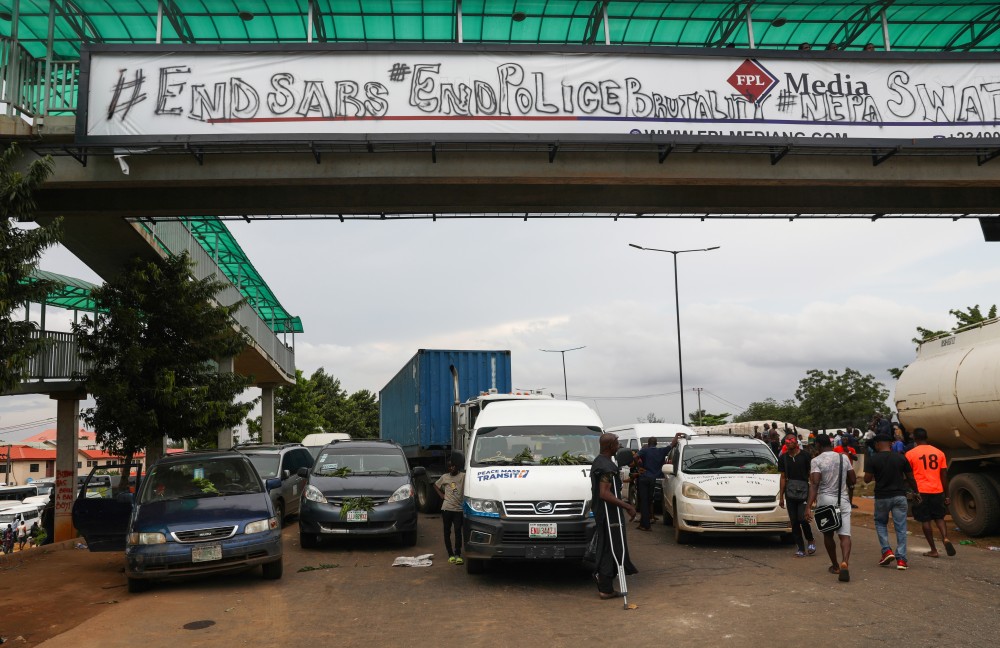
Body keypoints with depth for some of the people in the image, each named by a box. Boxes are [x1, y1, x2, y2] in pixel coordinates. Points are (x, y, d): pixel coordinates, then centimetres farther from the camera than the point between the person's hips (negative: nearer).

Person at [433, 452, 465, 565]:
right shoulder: (445, 477, 6)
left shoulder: (463, 476, -3)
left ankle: (458, 554, -1)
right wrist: (441, 495, 10)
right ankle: (450, 554, 14)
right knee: (447, 532, 6)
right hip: (446, 508, 2)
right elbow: (435, 485, 22)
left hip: (458, 509, -2)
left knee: (458, 531, -7)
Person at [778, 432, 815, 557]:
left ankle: (810, 540, 14)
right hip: (790, 492, 4)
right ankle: (800, 548, 12)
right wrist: (781, 497, 11)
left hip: (803, 490, -4)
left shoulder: (805, 456, -1)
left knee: (802, 518, -12)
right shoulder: (783, 458, 10)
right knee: (794, 521, 3)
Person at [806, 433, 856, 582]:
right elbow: (853, 480, 11)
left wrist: (809, 506, -23)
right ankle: (845, 563, -27)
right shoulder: (844, 458, 4)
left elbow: (814, 484, -19)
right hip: (843, 500, 2)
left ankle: (835, 566, 27)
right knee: (845, 534, -5)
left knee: (828, 535, 16)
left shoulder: (817, 460, -9)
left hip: (825, 500, -2)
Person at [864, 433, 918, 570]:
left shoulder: (873, 459, -7)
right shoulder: (901, 458, 0)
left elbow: (867, 479, -9)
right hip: (899, 496, 2)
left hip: (882, 497, -1)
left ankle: (887, 550, 4)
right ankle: (901, 559, 2)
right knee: (901, 527, 5)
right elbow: (910, 478, 5)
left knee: (880, 523, 19)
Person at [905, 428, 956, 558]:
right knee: (939, 518, 17)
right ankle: (945, 538, -9)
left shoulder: (910, 454, -3)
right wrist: (946, 496, 11)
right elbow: (944, 476, 7)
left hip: (921, 491, -3)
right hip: (938, 491, 3)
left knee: (925, 521, 6)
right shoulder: (939, 453, 6)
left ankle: (933, 550, 6)